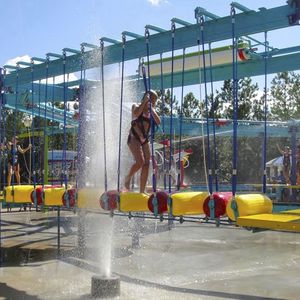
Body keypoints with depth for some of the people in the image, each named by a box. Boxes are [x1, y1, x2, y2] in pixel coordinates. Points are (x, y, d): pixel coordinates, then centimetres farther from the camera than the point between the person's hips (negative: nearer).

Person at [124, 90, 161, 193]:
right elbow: (136, 114, -24)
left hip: (145, 140, 6)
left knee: (146, 164, -2)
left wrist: (152, 109, -6)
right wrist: (144, 102, -19)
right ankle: (128, 178, 2)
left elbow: (158, 122, -1)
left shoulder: (151, 111, 15)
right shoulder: (136, 107, 0)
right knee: (140, 161, -24)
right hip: (134, 138, -6)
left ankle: (142, 191, 3)